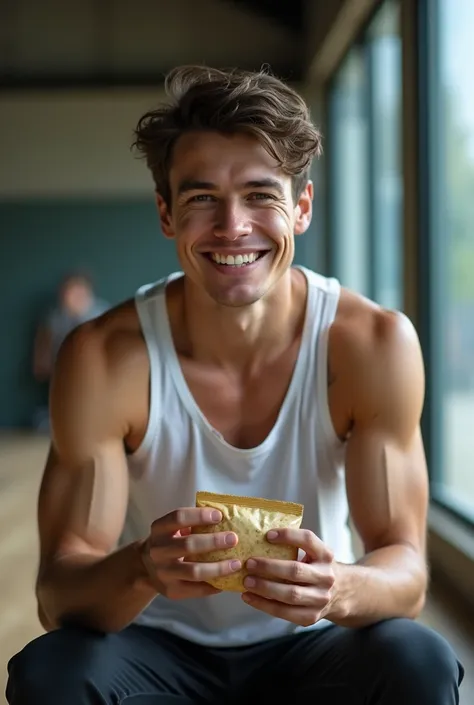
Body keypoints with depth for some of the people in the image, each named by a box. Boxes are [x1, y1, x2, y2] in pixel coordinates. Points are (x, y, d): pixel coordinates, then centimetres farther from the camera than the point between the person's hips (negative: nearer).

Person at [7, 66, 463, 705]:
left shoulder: (375, 345, -16)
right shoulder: (103, 358, -18)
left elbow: (406, 570, -15)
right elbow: (57, 595, -19)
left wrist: (340, 588, -40)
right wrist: (141, 572, -43)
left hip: (305, 652, 1)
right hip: (160, 651, 0)